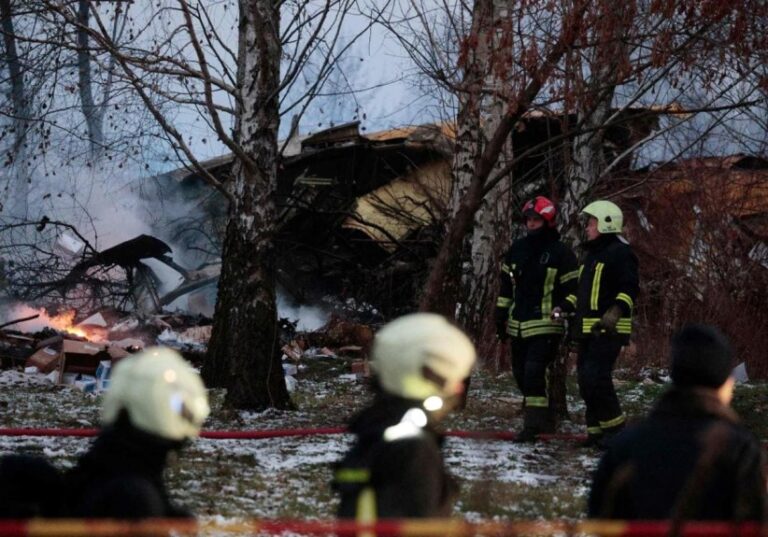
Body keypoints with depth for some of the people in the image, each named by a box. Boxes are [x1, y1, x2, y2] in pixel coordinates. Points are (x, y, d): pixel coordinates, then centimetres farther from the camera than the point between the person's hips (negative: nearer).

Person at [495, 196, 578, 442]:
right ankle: (544, 421, 21)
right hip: (518, 326, 6)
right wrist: (501, 317, 14)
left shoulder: (561, 253, -5)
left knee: (533, 372, -18)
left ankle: (533, 423, -15)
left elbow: (571, 290, -3)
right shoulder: (517, 249, 11)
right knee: (522, 375, 9)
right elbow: (505, 285, 17)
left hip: (545, 326, -6)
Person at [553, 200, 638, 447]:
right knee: (585, 380, 8)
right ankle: (596, 430, 14)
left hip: (608, 331, -10)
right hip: (587, 330, 10)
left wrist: (616, 311, -31)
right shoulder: (591, 255, 22)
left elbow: (629, 288, -18)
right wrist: (565, 306, 16)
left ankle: (615, 428, -8)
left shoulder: (620, 253, -9)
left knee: (595, 378, -17)